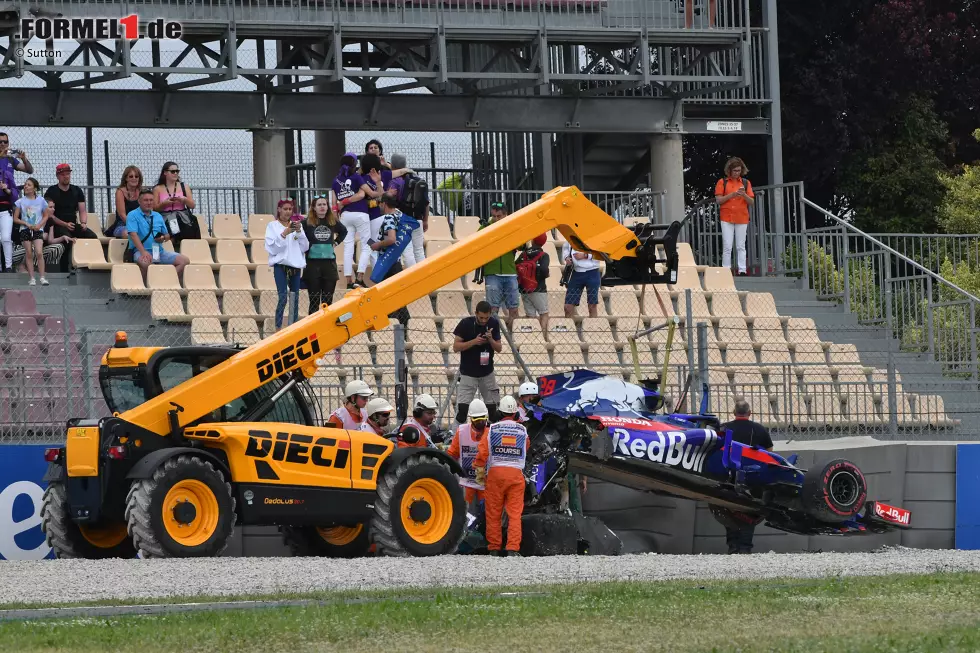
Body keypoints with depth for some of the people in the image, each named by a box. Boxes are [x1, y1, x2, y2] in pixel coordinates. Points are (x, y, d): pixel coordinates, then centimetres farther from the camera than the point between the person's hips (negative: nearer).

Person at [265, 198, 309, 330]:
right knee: (283, 297, -14)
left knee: (295, 298, 4)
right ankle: (278, 328, -12)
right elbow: (271, 247, -8)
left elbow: (304, 247, 7)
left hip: (295, 265, 4)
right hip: (281, 264, -4)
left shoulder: (296, 225, 11)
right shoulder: (273, 226, 1)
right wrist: (284, 234, -17)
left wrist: (299, 232, -7)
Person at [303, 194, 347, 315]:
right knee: (314, 300, 1)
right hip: (313, 263, -3)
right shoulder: (307, 223, -5)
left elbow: (344, 231, 25)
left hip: (329, 263, 3)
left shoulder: (333, 222, 6)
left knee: (328, 300, 6)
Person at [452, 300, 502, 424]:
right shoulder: (466, 323, -14)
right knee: (462, 408, -10)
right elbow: (456, 347, -12)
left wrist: (491, 339, -21)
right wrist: (474, 342, -25)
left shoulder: (493, 324, -5)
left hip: (487, 372, 3)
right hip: (468, 372, -3)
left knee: (492, 408, 9)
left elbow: (499, 349, 0)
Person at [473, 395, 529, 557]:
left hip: (495, 472, -1)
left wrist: (480, 473, 6)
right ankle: (513, 548, -8)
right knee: (515, 513, 0)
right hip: (516, 473, 1)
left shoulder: (492, 429, 2)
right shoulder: (522, 431, 7)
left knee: (493, 513, 7)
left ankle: (494, 548, 10)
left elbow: (482, 452, -3)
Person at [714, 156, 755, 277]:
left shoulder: (746, 183, 10)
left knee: (741, 246, 1)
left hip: (742, 218, 1)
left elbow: (752, 202, 7)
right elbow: (718, 200, -2)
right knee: (727, 246, -3)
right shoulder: (722, 182, 5)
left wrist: (744, 195, -13)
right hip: (726, 218, -1)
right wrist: (732, 195, -15)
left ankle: (742, 270, 1)